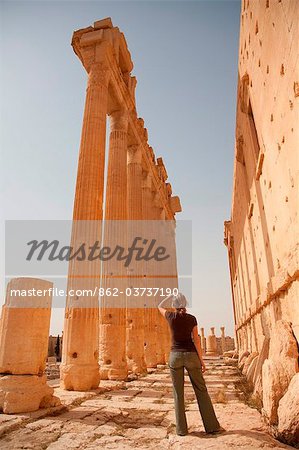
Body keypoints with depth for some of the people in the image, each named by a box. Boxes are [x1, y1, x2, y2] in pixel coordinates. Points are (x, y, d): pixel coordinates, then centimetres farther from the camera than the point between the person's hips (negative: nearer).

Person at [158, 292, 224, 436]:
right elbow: (196, 340, -5)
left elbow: (160, 307, 18)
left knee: (178, 393, 7)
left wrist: (172, 295, 21)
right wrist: (201, 360, 1)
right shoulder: (192, 318, -3)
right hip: (191, 355, 0)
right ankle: (212, 426, 11)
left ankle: (181, 429, 8)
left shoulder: (171, 316, -3)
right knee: (201, 390, 9)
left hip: (175, 355, 0)